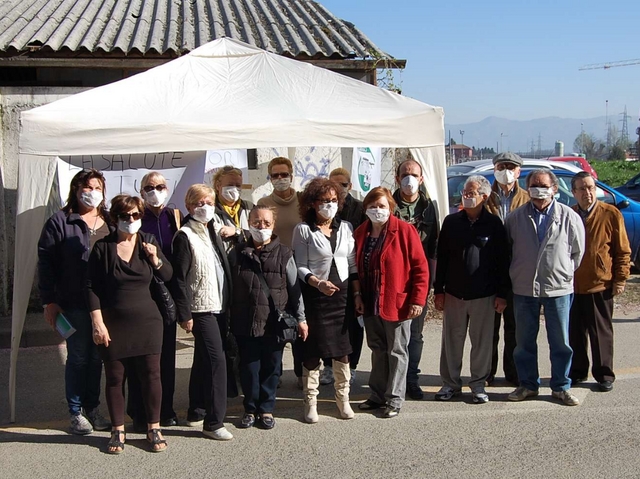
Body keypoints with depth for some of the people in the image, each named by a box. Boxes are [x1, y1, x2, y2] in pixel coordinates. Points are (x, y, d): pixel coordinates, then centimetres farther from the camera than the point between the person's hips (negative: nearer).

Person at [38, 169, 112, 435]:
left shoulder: (109, 223, 12)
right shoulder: (60, 222, -2)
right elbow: (46, 262, -5)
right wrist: (49, 302, -10)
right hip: (74, 304, -4)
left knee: (97, 358, 12)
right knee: (78, 358, 3)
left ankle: (93, 409, 24)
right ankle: (76, 413, 16)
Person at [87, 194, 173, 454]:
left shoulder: (149, 242, 5)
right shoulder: (103, 247, -3)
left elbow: (167, 275, 9)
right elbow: (91, 288, -4)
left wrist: (155, 258, -10)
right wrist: (97, 322, -10)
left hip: (147, 321, 2)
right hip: (113, 324, -2)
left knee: (151, 374, 3)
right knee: (115, 377, 5)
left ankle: (154, 428, 16)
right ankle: (118, 430, 19)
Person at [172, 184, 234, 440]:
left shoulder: (211, 232, 13)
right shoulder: (185, 236, -11)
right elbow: (180, 278, -14)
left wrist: (229, 301, 13)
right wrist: (184, 314, -16)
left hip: (218, 305, 8)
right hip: (201, 307, -8)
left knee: (203, 360, 16)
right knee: (216, 360, -11)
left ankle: (195, 412, 28)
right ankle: (213, 421, -5)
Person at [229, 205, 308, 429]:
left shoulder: (284, 254, 1)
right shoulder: (237, 254, 4)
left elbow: (294, 288, 3)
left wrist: (300, 318, 2)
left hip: (275, 323, -1)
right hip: (245, 323, 1)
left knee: (271, 367, 7)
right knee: (249, 367, 7)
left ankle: (266, 409, 23)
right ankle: (251, 409, 23)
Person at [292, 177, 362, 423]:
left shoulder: (345, 228, 9)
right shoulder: (303, 230, -2)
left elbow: (352, 264, 10)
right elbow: (300, 267, -5)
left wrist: (357, 293, 5)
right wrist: (318, 283, -21)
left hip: (342, 293, 3)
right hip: (314, 295, -3)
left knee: (343, 347, 6)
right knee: (313, 349, 1)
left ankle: (343, 398, 19)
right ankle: (311, 401, 12)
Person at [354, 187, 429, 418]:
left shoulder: (404, 230, -11)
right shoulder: (361, 233, 5)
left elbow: (420, 267, -11)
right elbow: (357, 268, 13)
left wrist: (418, 300, -14)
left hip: (397, 303, -5)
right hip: (370, 304, 5)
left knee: (396, 351, 6)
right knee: (378, 350, 16)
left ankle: (394, 399, 16)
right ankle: (378, 395, 28)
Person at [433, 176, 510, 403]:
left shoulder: (494, 224, -1)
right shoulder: (452, 222, 5)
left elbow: (502, 262, 0)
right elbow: (442, 257, 7)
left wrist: (502, 294, -3)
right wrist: (439, 290, 3)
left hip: (484, 295, -2)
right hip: (454, 293, 2)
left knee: (482, 342, 6)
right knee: (452, 340, 7)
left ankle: (478, 384, 19)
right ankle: (450, 383, 19)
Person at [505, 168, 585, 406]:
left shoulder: (569, 217, -3)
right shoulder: (515, 217, 1)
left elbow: (578, 251, 6)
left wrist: (564, 273, 10)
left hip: (558, 289, -1)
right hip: (523, 289, 1)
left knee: (560, 342, 7)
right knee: (524, 342, 10)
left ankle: (561, 387, 20)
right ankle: (528, 385, 23)